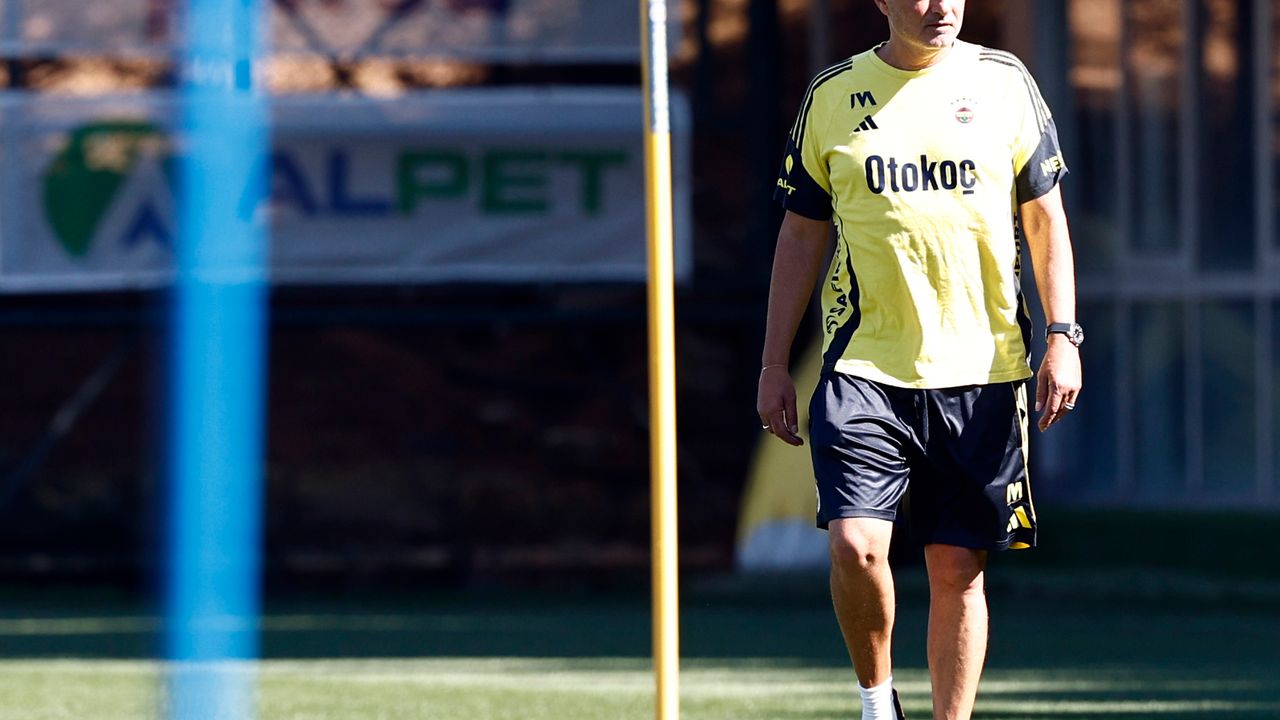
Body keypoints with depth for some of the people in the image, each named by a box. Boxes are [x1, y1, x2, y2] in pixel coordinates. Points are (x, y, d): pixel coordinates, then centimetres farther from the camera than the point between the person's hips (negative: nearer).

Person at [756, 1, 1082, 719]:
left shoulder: (1004, 82, 5)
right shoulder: (833, 95, 5)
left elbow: (1045, 215, 8)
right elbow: (802, 234, 10)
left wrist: (1063, 337, -2)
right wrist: (775, 365, 7)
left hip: (980, 373, 1)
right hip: (865, 365, 0)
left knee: (958, 567, 2)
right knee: (856, 544, -15)